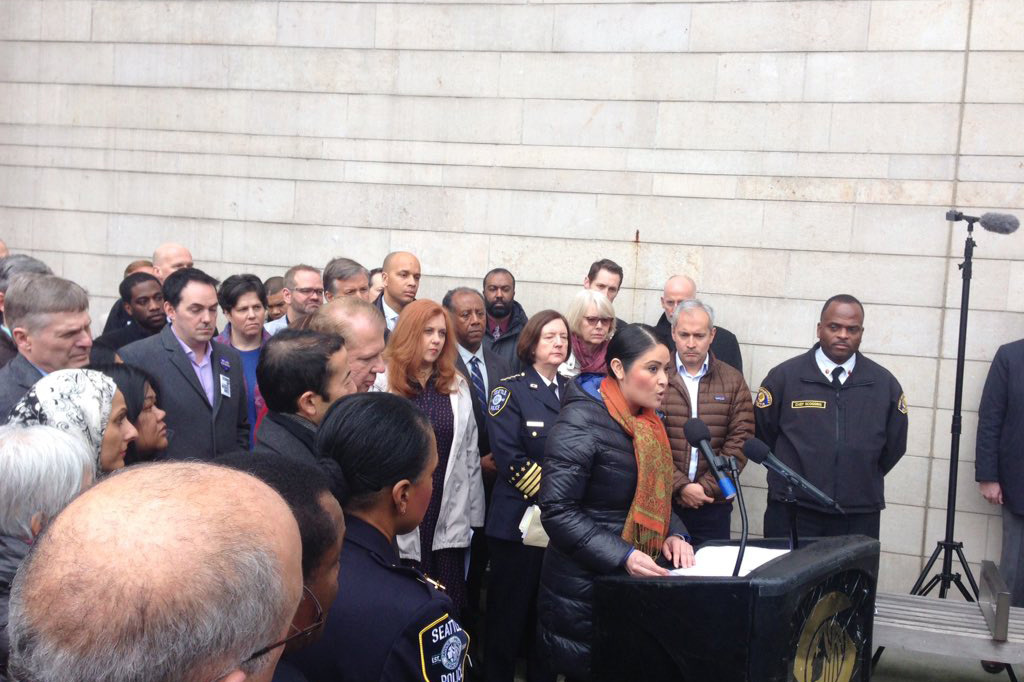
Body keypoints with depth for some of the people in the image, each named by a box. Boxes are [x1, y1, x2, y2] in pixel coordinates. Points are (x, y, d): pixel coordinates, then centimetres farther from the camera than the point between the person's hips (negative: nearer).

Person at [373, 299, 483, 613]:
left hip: (450, 514, 3)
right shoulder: (383, 382, -7)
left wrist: (474, 513, 7)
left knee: (451, 604, 7)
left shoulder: (457, 385, 8)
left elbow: (470, 452, 9)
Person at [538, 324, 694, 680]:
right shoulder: (580, 422, -18)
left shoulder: (646, 422, 8)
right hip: (583, 587, -8)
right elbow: (558, 511, -21)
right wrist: (622, 556, -27)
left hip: (631, 583, 8)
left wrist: (673, 533, -1)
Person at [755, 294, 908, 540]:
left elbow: (894, 445, 14)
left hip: (860, 518, 2)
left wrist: (861, 480, 13)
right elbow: (762, 434, 6)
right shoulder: (784, 376, -2)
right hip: (791, 514, -1)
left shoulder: (885, 383, 3)